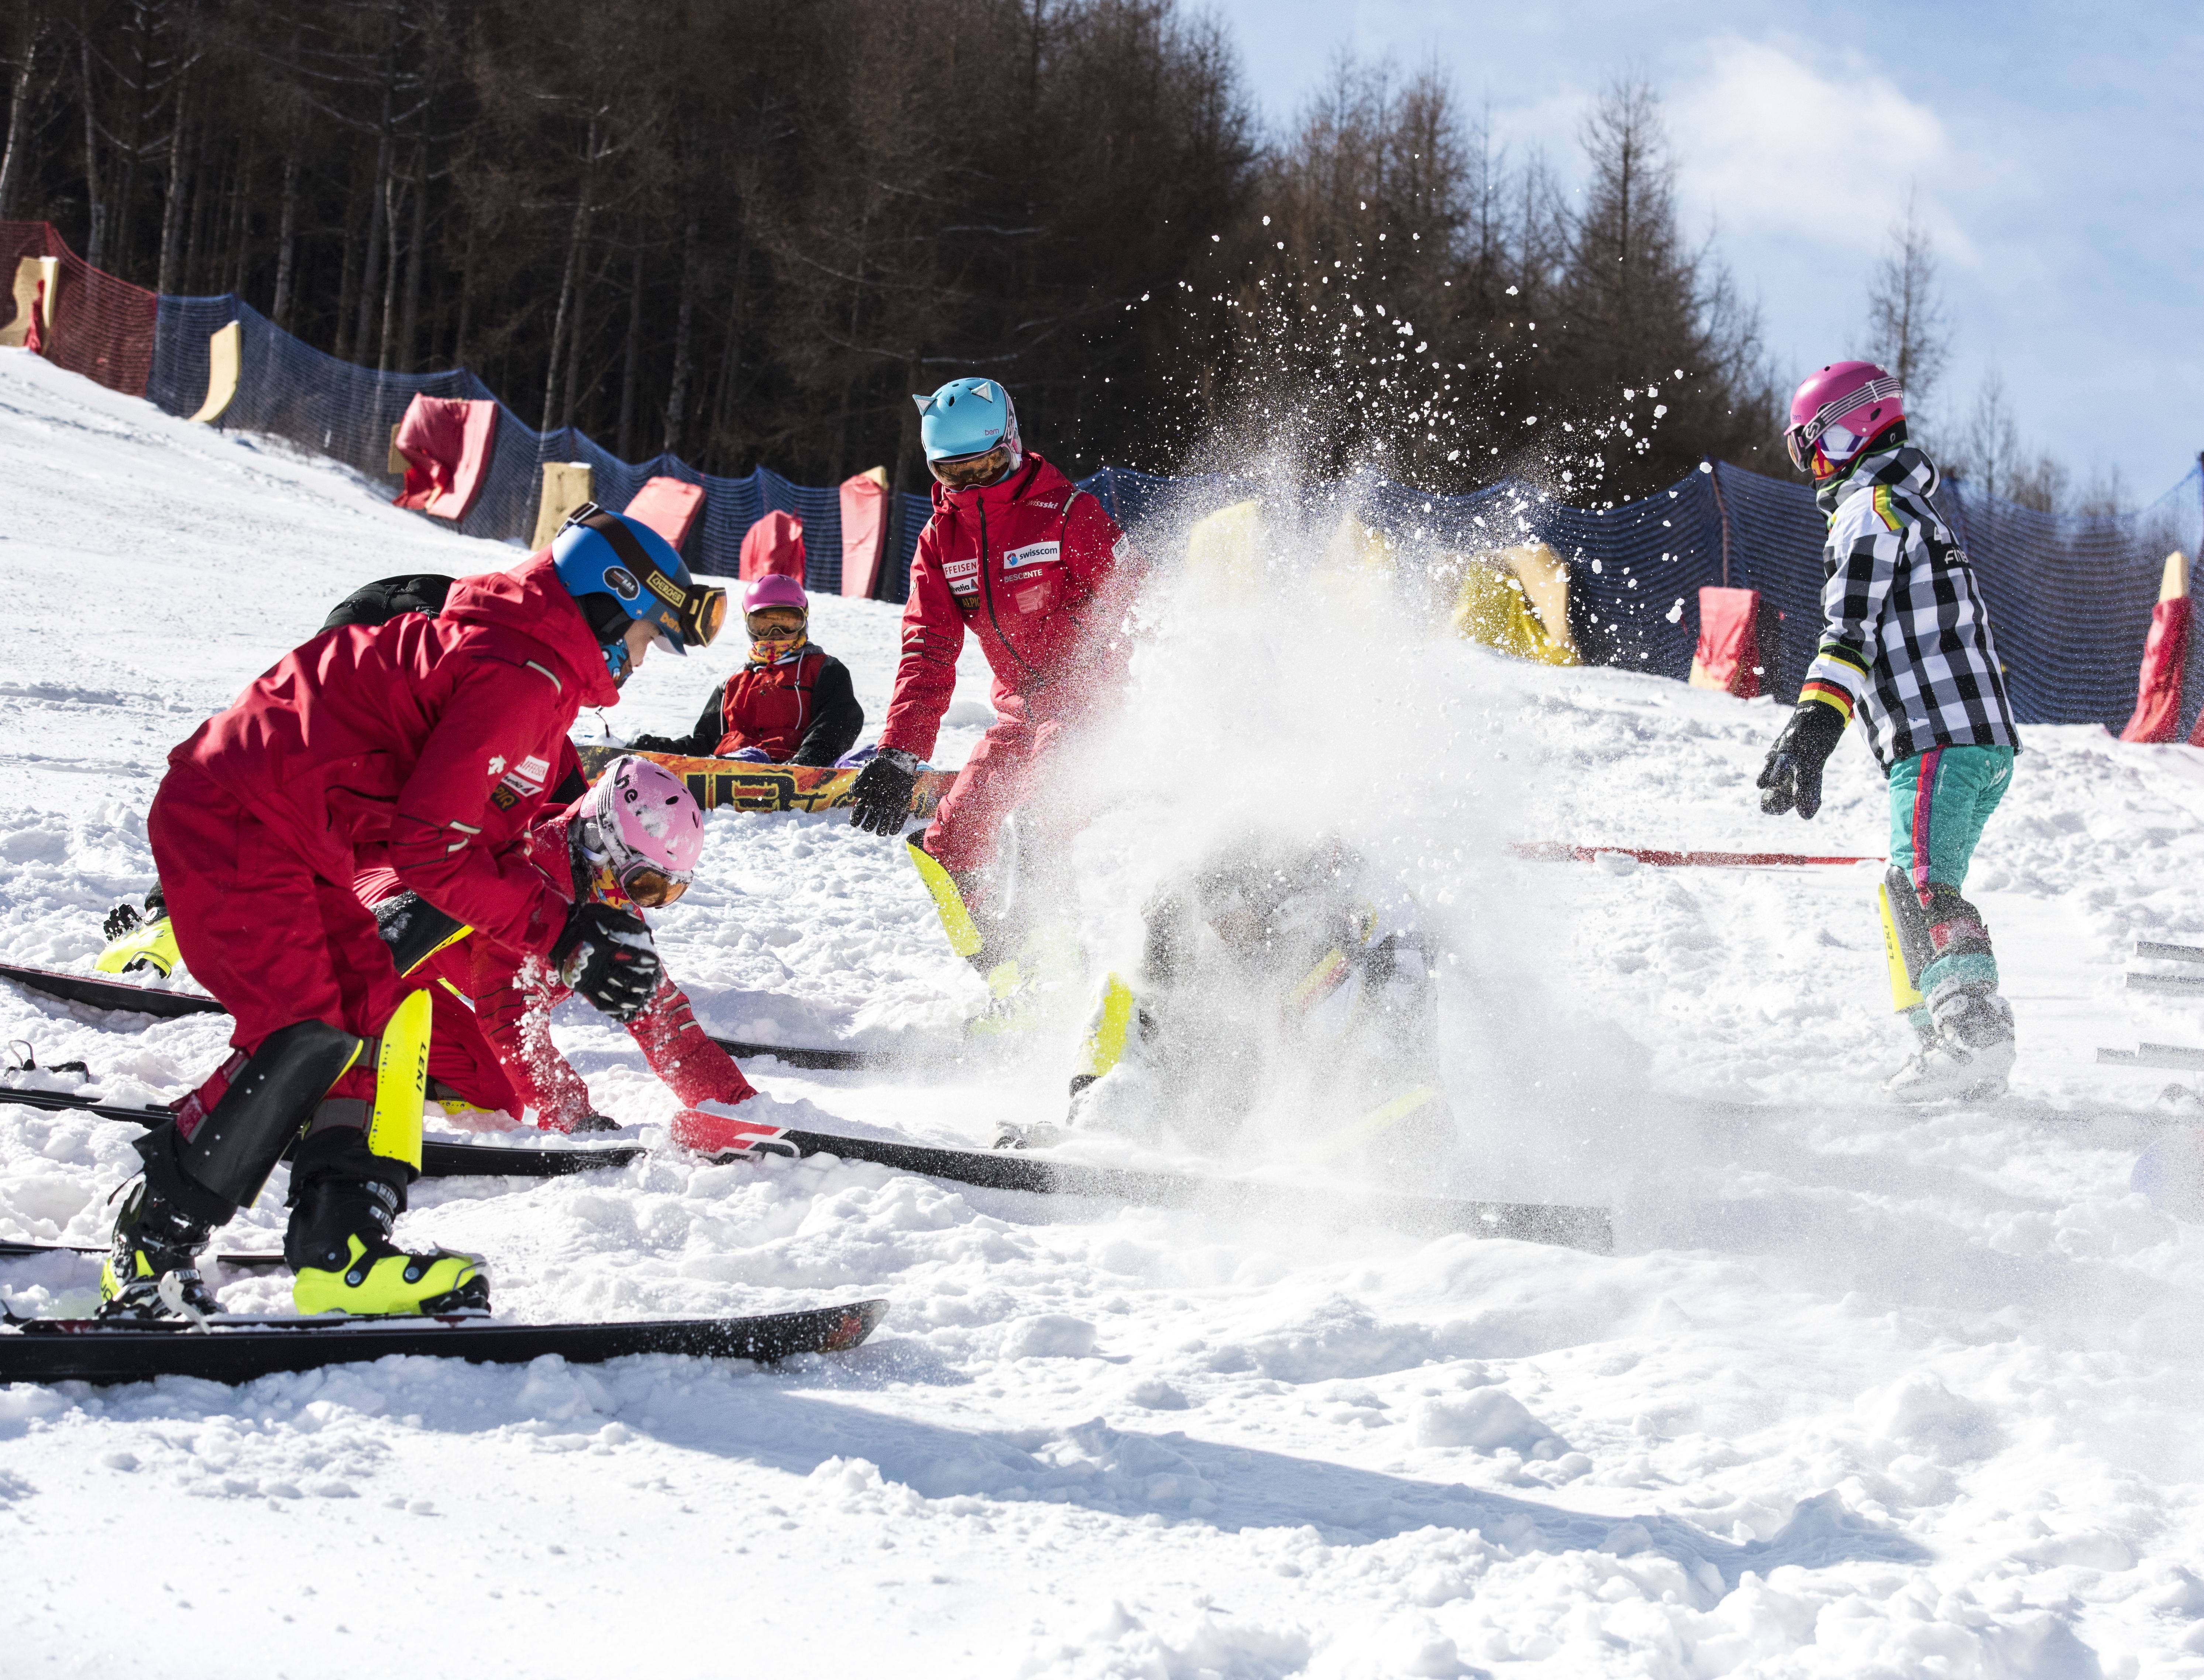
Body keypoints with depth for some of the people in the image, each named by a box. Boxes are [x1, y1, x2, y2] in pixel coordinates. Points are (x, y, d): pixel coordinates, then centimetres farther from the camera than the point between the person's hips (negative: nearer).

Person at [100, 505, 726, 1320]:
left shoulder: (531, 666, 16)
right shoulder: (521, 674, -17)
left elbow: (487, 832, 18)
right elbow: (433, 848, -20)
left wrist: (583, 929, 7)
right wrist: (563, 931, -15)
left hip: (289, 841, 11)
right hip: (229, 824, -11)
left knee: (381, 1012, 6)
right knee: (305, 1040, -16)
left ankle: (340, 1251, 1)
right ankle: (150, 1254, -8)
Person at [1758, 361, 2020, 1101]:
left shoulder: (1872, 508, -5)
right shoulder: (1917, 507, 27)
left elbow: (1851, 631, -17)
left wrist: (1812, 728, -25)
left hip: (1939, 739, -10)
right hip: (1988, 738, 10)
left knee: (1922, 886, -19)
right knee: (1920, 890, 12)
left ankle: (1973, 1030, -31)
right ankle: (1949, 1040, 8)